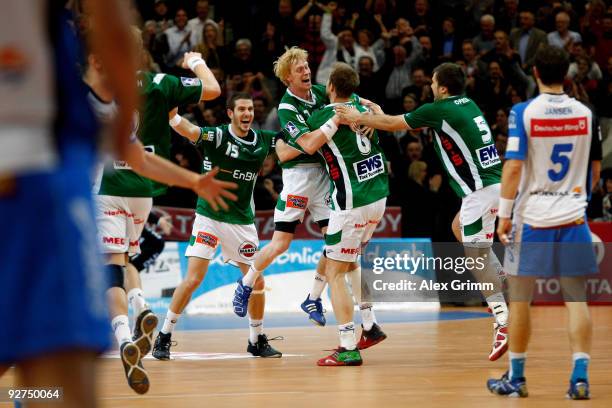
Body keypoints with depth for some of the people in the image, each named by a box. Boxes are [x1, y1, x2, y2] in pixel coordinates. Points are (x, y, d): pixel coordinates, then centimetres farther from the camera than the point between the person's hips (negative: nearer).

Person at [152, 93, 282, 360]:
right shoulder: (217, 136, -12)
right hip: (209, 217, -4)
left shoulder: (263, 140, 3)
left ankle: (257, 341, 23)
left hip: (242, 221, 4)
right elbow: (186, 130, -29)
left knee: (257, 282, 5)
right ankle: (164, 336, 0)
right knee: (193, 279, -12)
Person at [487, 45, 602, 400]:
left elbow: (513, 167, -14)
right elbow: (595, 169, 13)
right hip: (573, 217, 3)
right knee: (576, 299, 4)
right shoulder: (585, 114, 3)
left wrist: (505, 215, -7)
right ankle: (580, 376, -6)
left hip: (532, 216, -3)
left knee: (520, 298, 9)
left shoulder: (524, 113, -9)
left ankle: (516, 377, 15)